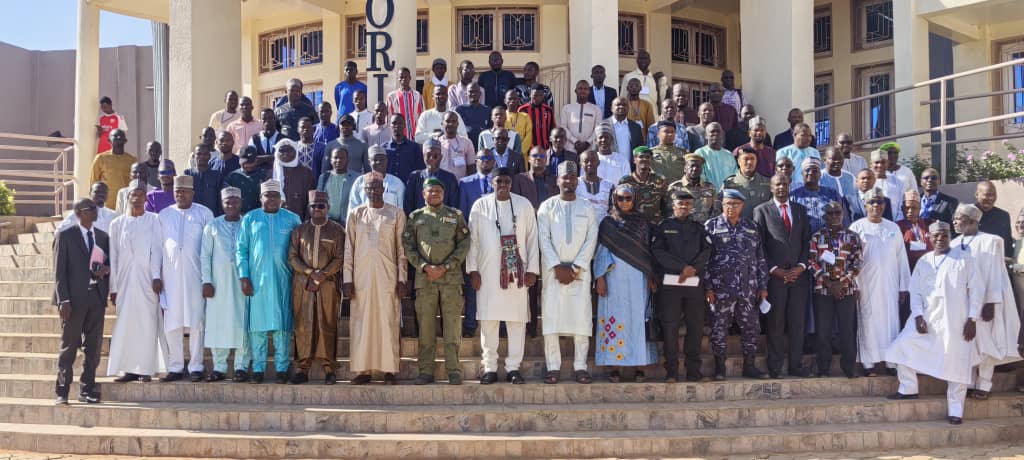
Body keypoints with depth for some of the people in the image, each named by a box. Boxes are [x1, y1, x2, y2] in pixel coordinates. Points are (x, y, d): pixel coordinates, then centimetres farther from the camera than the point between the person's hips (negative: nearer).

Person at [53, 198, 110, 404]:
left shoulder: (103, 236, 13)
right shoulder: (65, 236, -1)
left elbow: (109, 263, 20)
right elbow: (59, 270, -5)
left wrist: (106, 269, -5)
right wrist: (63, 300, -14)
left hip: (97, 297, 5)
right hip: (75, 297, -5)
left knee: (94, 347, 6)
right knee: (69, 346, -1)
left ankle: (87, 389, 15)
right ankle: (62, 392, 4)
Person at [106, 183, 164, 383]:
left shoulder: (153, 220, 5)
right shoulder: (117, 223, 10)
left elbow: (156, 249, -1)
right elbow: (113, 256, 8)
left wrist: (156, 276, -13)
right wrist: (113, 287, 3)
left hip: (146, 279, -2)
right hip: (125, 280, 2)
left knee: (147, 323, -3)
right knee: (126, 324, 0)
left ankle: (146, 368, 1)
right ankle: (130, 368, 5)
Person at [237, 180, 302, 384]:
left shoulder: (292, 219, 7)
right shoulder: (250, 219, 7)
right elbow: (241, 249, 5)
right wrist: (243, 277, -3)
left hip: (283, 280, 0)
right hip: (256, 280, 0)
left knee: (282, 324, -1)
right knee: (257, 324, 1)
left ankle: (282, 368, 5)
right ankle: (257, 368, 7)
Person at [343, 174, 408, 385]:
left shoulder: (396, 214, 5)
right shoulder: (355, 214, 9)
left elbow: (402, 249, 3)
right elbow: (348, 249, 7)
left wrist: (402, 279, -4)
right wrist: (347, 279, -1)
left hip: (387, 275, -1)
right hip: (361, 276, 1)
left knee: (388, 321, -2)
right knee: (361, 322, 1)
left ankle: (389, 370, 2)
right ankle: (363, 370, 5)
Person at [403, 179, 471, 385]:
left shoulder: (455, 215, 10)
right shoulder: (415, 217, 12)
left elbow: (464, 245, 4)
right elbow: (408, 246, 6)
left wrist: (445, 267, -7)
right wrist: (425, 267, -8)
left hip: (451, 278, -1)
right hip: (424, 279, 1)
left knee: (452, 325, -3)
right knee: (425, 327, 2)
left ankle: (453, 370, 1)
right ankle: (426, 371, 7)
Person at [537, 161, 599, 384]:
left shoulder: (586, 208, 9)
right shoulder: (547, 206, 6)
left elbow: (591, 240, 2)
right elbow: (543, 239, -1)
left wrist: (575, 268, -8)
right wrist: (558, 267, -10)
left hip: (580, 270, 1)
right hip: (553, 270, -1)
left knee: (581, 317, -3)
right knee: (551, 317, -5)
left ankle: (580, 366, 1)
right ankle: (553, 367, -1)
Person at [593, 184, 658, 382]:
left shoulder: (641, 222, 10)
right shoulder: (607, 223, 6)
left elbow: (648, 251, 10)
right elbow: (601, 251, 3)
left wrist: (651, 277, 3)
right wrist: (599, 277, -6)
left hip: (638, 279, 1)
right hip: (614, 278, -1)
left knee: (638, 319, 0)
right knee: (615, 319, -2)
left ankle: (640, 367, 3)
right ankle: (615, 367, 1)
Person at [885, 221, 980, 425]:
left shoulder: (964, 259, 1)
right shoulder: (924, 261, 11)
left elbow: (975, 289, -1)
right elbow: (915, 291, 8)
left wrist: (972, 319, -8)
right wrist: (918, 316, -6)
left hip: (956, 321, -3)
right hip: (927, 318, 4)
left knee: (956, 363, -2)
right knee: (903, 345, -7)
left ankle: (955, 411, 8)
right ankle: (908, 389, 10)